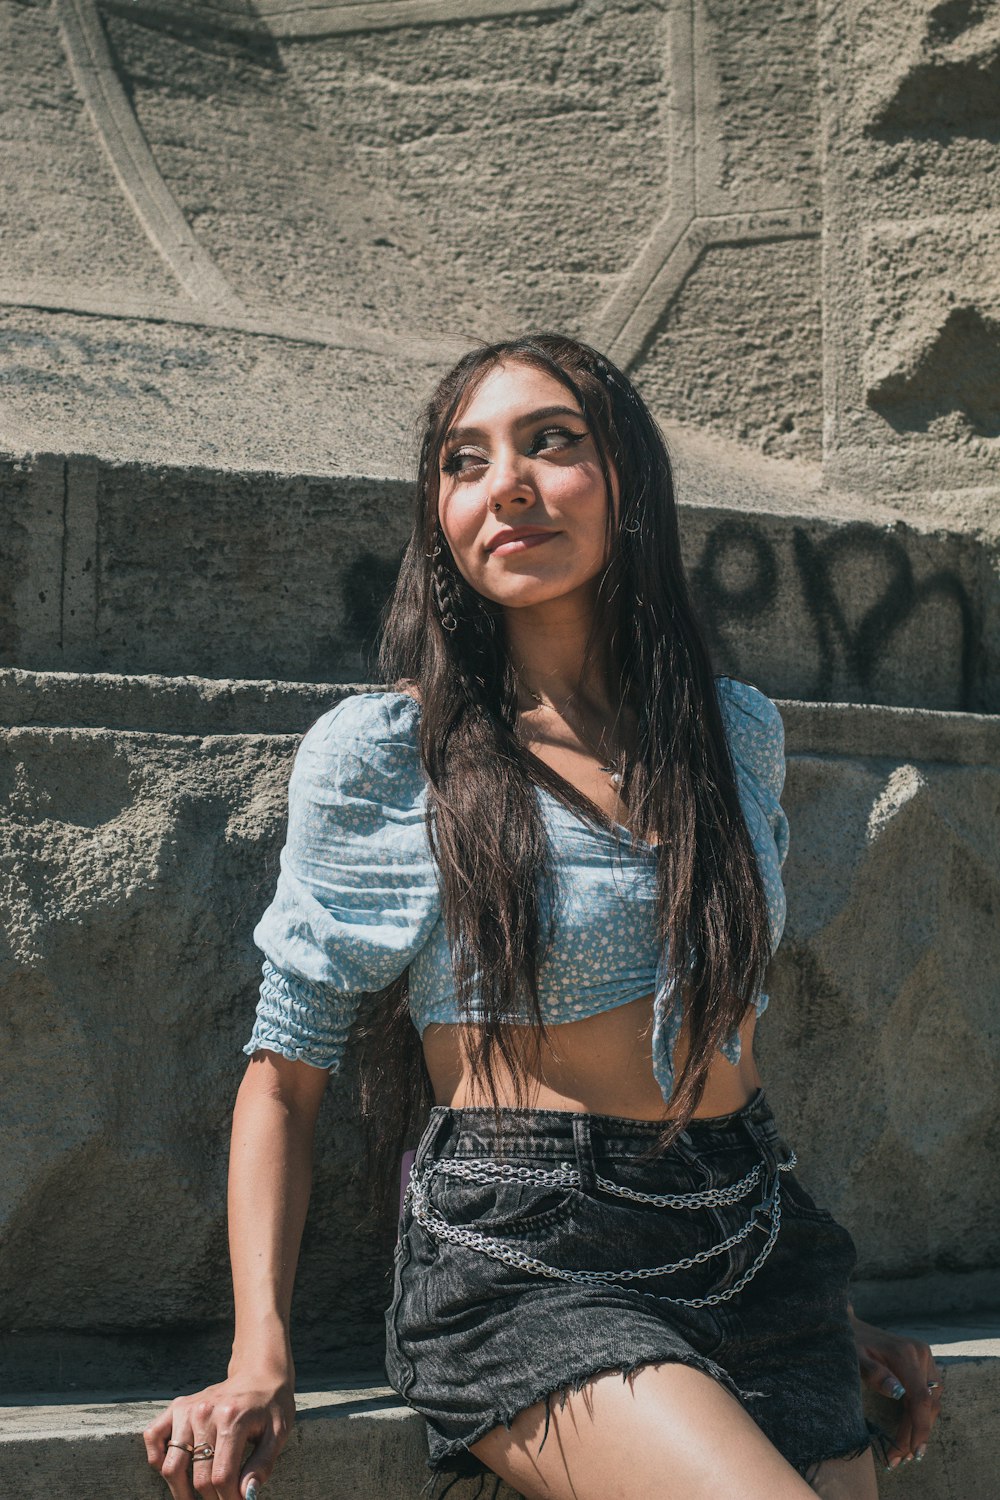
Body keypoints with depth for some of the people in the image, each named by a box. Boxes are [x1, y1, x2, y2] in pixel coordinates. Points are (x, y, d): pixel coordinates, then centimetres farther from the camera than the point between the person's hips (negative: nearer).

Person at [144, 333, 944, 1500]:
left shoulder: (740, 732, 10)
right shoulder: (373, 756, -2)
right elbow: (284, 1072, 2)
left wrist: (830, 1317, 19)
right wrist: (260, 1361, -9)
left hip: (755, 1241, 5)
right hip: (524, 1260, -4)